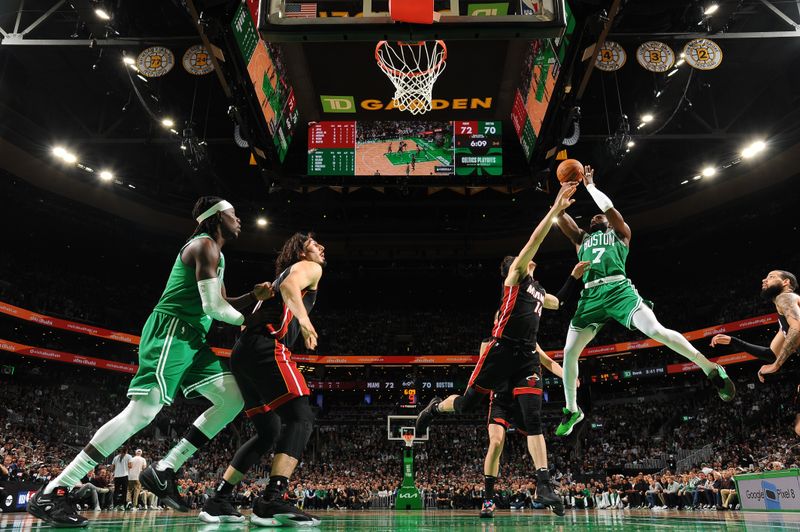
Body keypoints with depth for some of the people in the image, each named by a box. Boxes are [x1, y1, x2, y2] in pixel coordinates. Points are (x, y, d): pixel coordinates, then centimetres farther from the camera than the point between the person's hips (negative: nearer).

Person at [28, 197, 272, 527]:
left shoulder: (215, 255, 23)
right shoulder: (205, 245, -9)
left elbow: (223, 305, 29)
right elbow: (213, 308, -17)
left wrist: (254, 296, 13)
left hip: (191, 339, 10)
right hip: (171, 332, -10)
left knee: (235, 398, 2)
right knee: (142, 412, -19)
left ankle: (163, 471, 1)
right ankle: (51, 492, -13)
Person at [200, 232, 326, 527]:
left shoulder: (281, 274, 35)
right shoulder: (310, 268, 10)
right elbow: (290, 286, -15)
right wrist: (303, 317, -27)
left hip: (242, 353, 9)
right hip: (266, 347, -9)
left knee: (268, 431, 14)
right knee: (302, 418, -15)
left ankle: (218, 502, 14)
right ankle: (272, 500, -27)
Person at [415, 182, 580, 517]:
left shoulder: (538, 291, 25)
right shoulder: (514, 277, 4)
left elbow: (564, 304, 46)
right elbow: (535, 239, -7)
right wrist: (556, 207, -10)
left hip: (527, 356, 6)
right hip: (502, 350, -6)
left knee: (533, 418, -6)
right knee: (467, 404, 3)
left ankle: (543, 486, -8)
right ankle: (435, 407, 36)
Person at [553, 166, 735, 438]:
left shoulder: (620, 233, 22)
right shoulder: (581, 238, 30)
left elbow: (608, 207, 9)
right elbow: (559, 215, 22)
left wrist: (590, 186, 18)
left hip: (618, 289, -3)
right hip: (591, 296, 3)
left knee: (656, 330, -24)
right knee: (569, 352, -2)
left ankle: (711, 369, -8)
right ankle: (572, 410, 14)